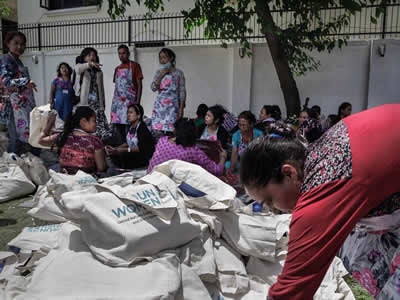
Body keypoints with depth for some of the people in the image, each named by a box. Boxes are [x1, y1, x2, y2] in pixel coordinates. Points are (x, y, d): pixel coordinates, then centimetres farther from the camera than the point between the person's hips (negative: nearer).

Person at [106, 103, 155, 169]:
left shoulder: (142, 128, -16)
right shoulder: (131, 127, 7)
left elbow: (141, 147, -23)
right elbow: (128, 143, 10)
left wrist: (124, 150, -29)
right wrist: (115, 149, -4)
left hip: (144, 156, -8)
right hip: (133, 153, 8)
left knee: (123, 155, -28)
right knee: (113, 153, -7)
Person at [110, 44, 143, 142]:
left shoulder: (134, 66, 2)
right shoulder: (117, 69, 19)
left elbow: (139, 85, -2)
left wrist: (138, 102, -11)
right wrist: (114, 101, 13)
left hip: (129, 101, -6)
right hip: (117, 102, 6)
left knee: (128, 126, -12)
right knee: (117, 128, 4)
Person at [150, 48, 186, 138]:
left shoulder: (178, 73, 2)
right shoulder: (159, 72, 11)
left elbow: (182, 91, 0)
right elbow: (153, 88, 1)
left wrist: (181, 107, -6)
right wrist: (161, 75, -6)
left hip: (172, 106, -3)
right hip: (160, 105, 3)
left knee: (170, 131, -8)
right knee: (158, 131, -2)